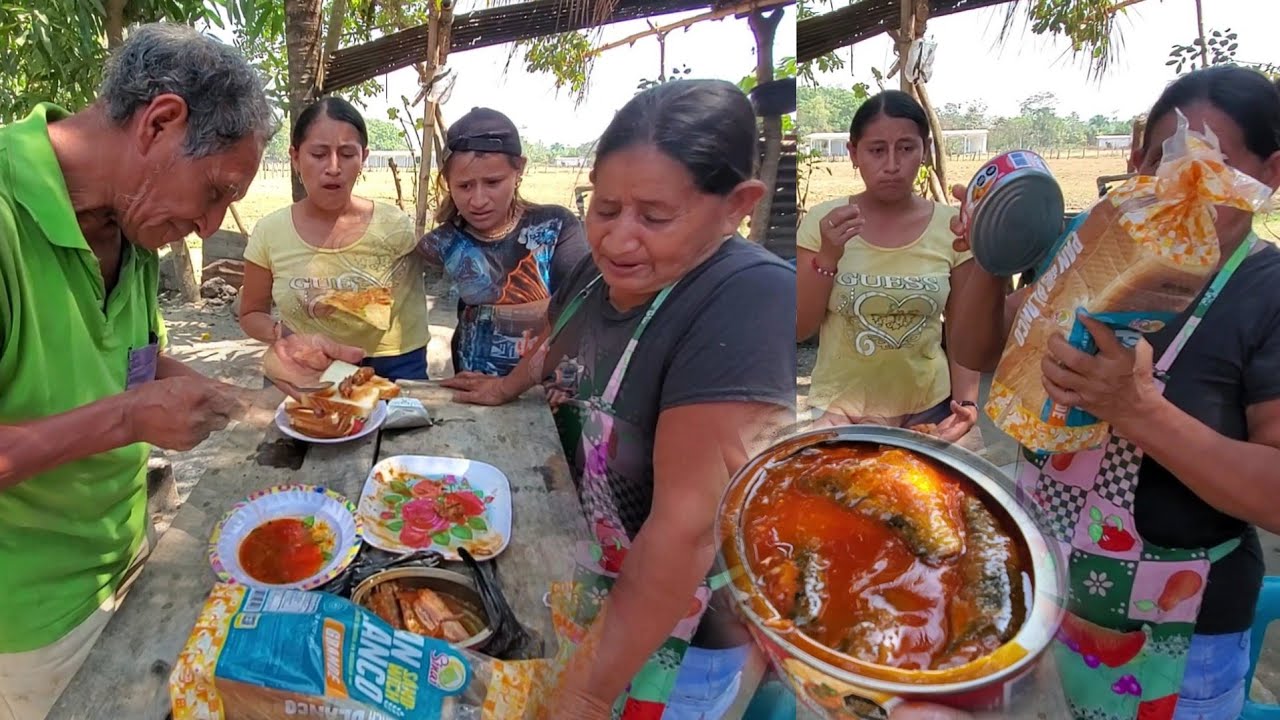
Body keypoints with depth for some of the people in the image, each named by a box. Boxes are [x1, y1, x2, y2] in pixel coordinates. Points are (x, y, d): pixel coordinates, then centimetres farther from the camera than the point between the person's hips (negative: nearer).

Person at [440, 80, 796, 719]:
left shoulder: (747, 303, -31)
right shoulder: (604, 266, -7)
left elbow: (688, 526, -31)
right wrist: (507, 386, 23)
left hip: (677, 626, -7)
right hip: (582, 578, 7)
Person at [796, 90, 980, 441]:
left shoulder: (951, 227, -7)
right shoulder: (823, 221, -9)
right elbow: (799, 328, -7)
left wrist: (967, 400, -10)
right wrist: (827, 257, -20)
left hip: (928, 407, 1)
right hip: (840, 409, -1)